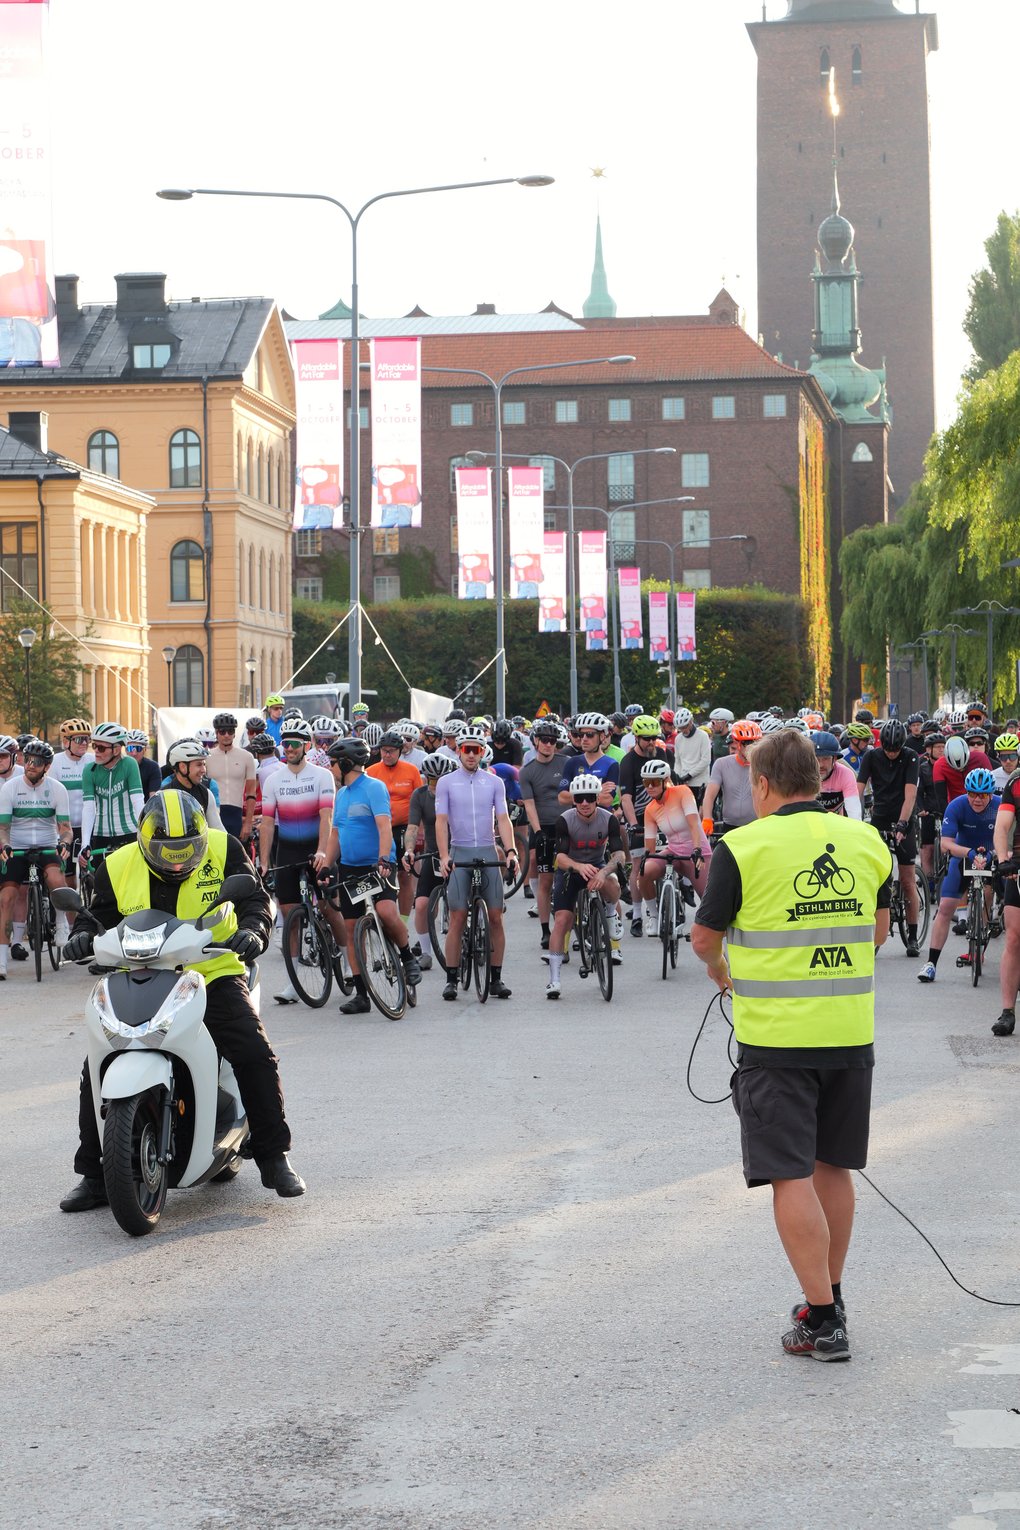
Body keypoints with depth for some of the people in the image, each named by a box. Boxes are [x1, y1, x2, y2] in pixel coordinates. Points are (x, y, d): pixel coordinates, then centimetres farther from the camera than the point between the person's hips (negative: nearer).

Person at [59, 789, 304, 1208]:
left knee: (255, 1057, -17)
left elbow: (253, 897, -5)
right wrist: (85, 935, -15)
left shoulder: (223, 849, -5)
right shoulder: (118, 868, -2)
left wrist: (252, 929, -27)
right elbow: (100, 915, 8)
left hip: (214, 974, -1)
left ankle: (274, 1159, -1)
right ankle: (93, 1174, 4)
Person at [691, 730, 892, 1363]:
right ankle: (830, 1296, 28)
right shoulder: (867, 841, 4)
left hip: (776, 1038, -5)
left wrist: (721, 972, 20)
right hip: (852, 1032, 5)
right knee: (833, 1167, 17)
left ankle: (822, 1320, -2)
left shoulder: (745, 847, -10)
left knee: (792, 1176, 0)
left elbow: (705, 936, -2)